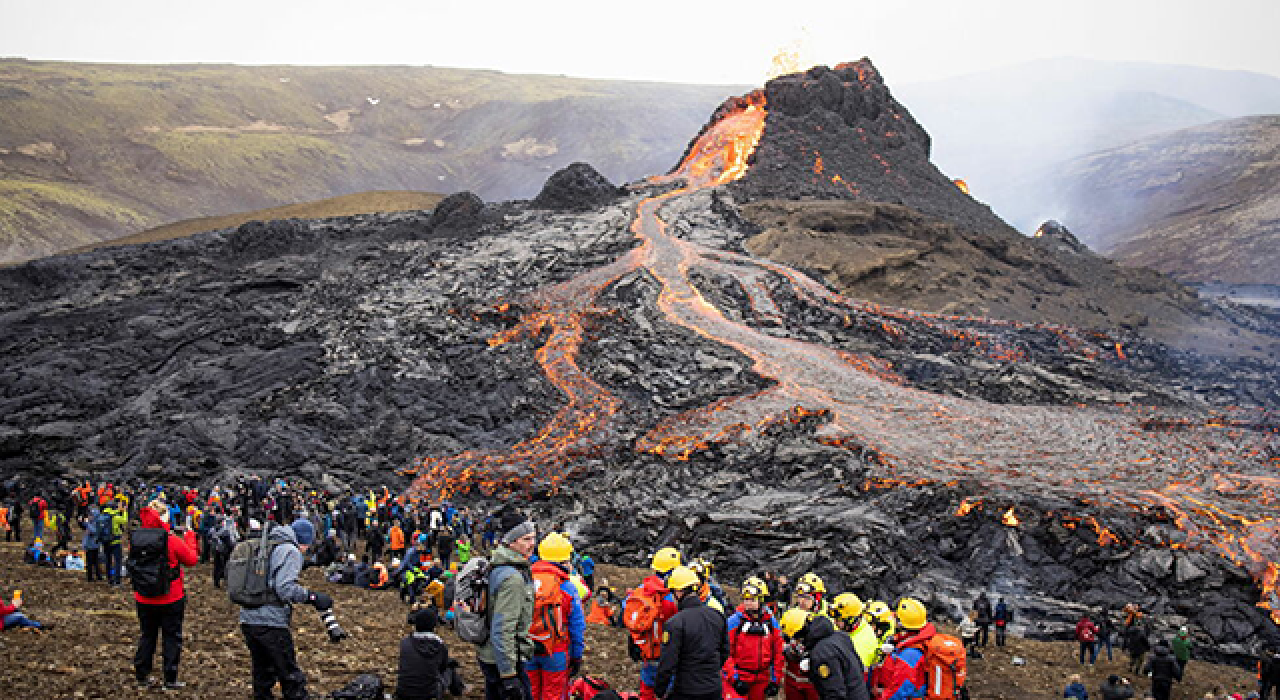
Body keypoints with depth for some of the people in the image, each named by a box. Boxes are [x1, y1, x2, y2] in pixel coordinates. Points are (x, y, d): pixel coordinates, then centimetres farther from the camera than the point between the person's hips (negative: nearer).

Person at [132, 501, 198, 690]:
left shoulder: (135, 539, -7)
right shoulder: (172, 540, -18)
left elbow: (133, 563, 8)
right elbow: (192, 560, -5)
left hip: (143, 600, 4)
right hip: (171, 600, -4)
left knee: (146, 636, 18)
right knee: (172, 637, 8)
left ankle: (141, 676, 25)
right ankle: (170, 680, 11)